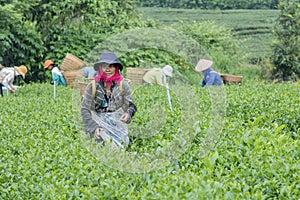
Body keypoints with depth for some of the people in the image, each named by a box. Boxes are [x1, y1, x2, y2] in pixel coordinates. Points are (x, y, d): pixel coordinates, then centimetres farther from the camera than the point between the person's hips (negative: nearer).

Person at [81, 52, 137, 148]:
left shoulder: (123, 85, 7)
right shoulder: (92, 86, 3)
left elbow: (131, 105, 9)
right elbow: (85, 109, 2)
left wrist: (128, 113, -16)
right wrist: (94, 127, -10)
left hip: (117, 122, 1)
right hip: (98, 122, -1)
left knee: (122, 142, -26)